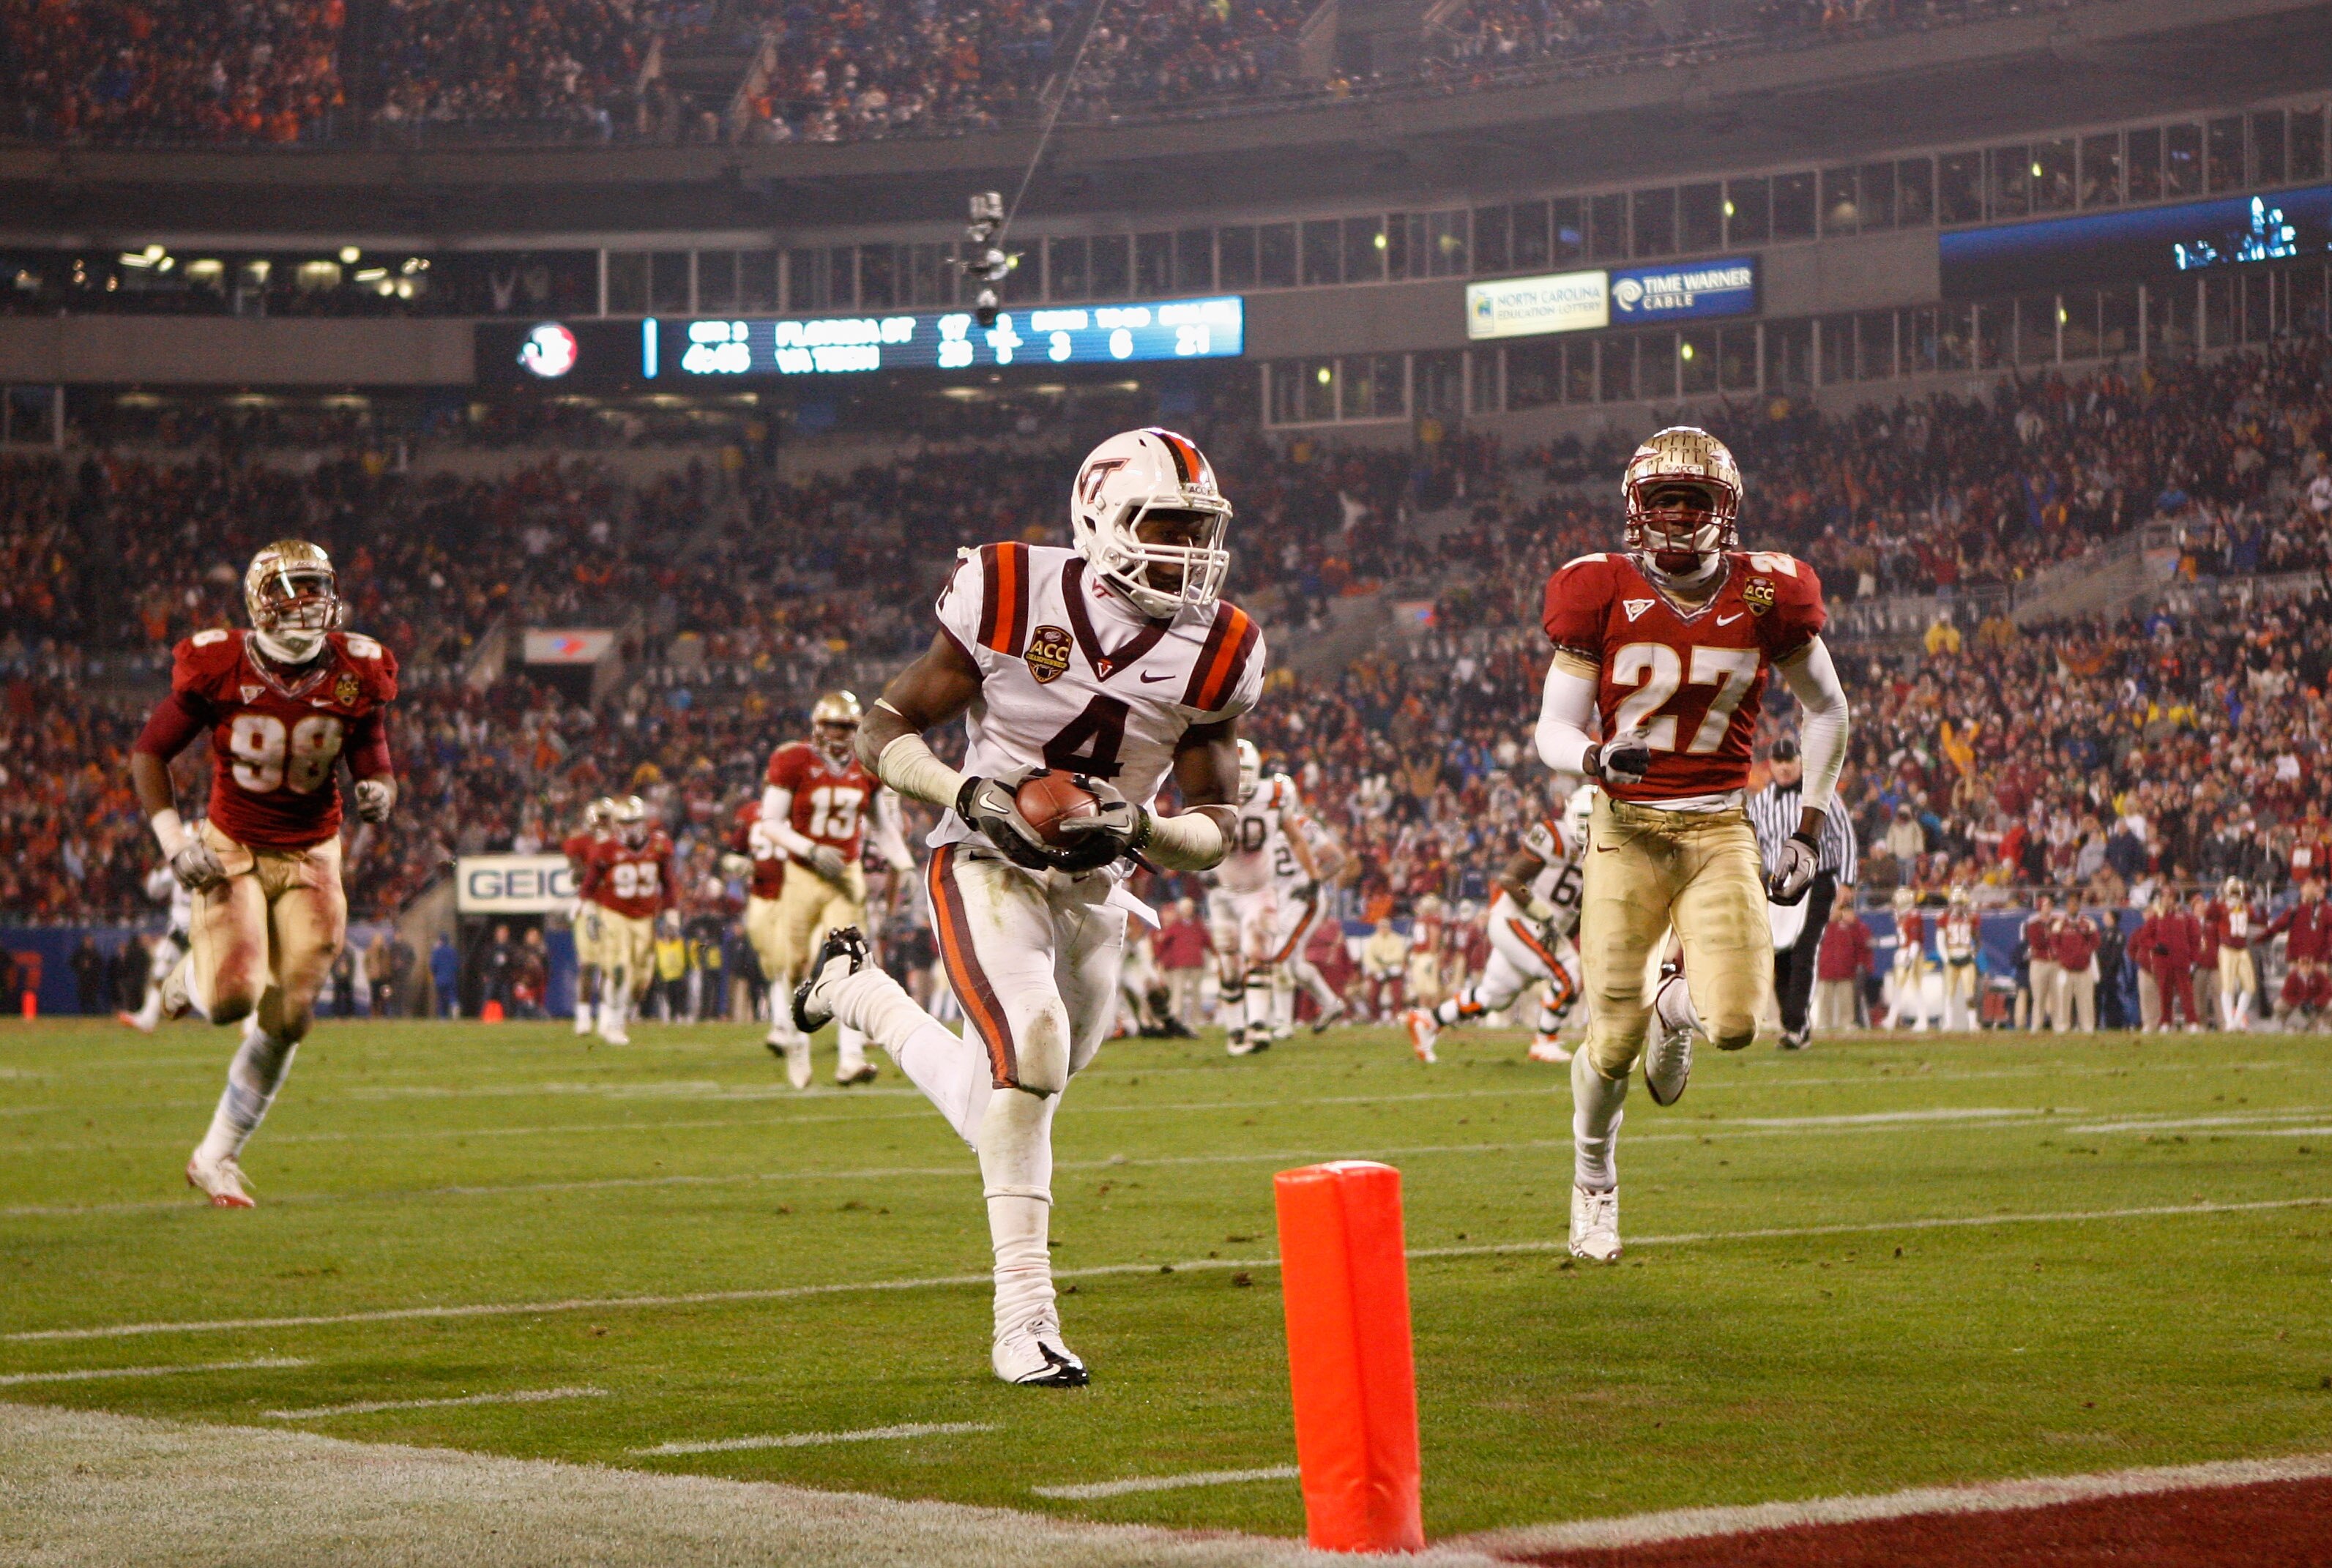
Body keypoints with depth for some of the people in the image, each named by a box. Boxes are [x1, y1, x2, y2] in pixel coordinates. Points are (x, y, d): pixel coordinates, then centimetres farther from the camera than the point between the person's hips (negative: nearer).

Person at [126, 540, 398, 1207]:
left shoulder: (357, 676, -7)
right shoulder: (218, 668, -14)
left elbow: (376, 768, 4)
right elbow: (149, 754, -3)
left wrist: (380, 793, -21)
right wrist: (172, 838, -14)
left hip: (310, 857, 3)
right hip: (232, 849, -2)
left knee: (284, 1020, -4)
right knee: (234, 995, -22)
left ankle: (216, 1157, 14)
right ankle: (190, 977, 18)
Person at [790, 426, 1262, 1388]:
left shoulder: (1214, 654, -6)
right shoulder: (1013, 599, -14)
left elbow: (1215, 830, 1)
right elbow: (886, 731, -6)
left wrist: (1134, 825, -20)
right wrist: (973, 797, -24)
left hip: (1093, 891, 5)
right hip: (987, 868, -5)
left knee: (1002, 1116, 15)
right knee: (1032, 1045, -30)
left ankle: (855, 989, 45)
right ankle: (1024, 1324, -24)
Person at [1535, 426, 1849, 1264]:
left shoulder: (1764, 595, 0)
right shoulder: (1604, 594, -4)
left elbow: (1826, 709, 14)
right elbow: (1553, 731, -1)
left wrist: (1810, 831, 9)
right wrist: (1596, 758, -24)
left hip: (1719, 829, 1)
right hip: (1626, 826, -1)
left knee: (1734, 1023, -15)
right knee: (1615, 1035, -5)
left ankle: (1678, 1005, 24)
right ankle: (1593, 1183, 24)